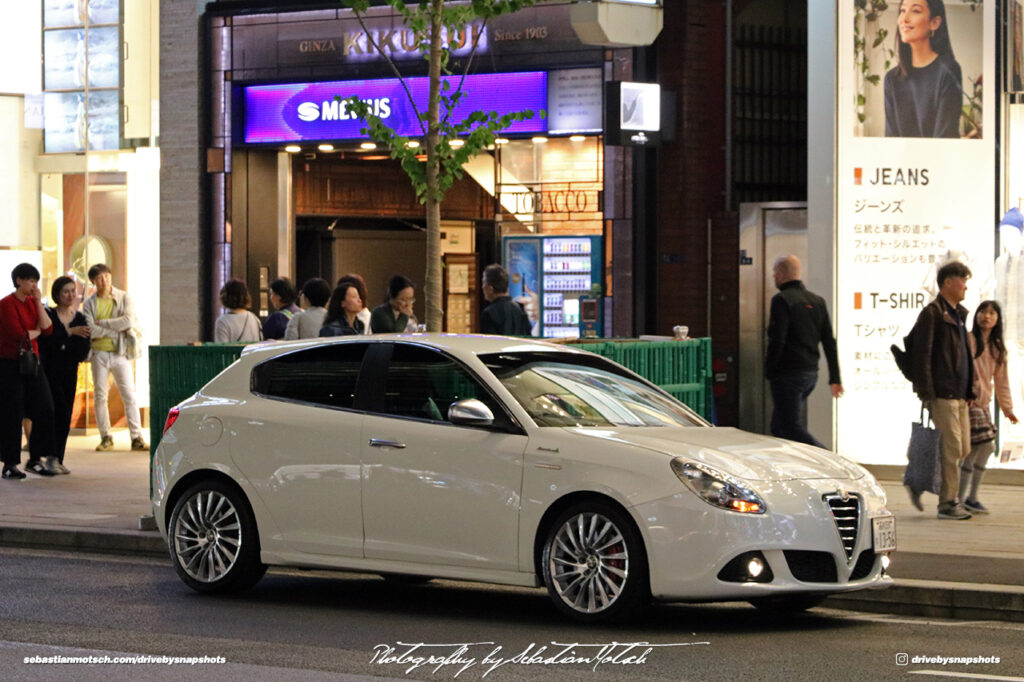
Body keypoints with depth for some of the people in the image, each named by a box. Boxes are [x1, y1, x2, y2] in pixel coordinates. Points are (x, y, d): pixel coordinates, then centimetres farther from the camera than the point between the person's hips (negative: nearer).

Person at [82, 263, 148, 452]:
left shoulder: (124, 298, 4)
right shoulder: (89, 304, 4)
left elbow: (129, 321, -12)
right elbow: (91, 331, -9)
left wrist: (102, 323, -9)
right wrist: (116, 329, -11)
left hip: (120, 353, -1)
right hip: (99, 353, 1)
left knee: (129, 395, -4)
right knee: (100, 396, 1)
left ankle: (137, 438, -4)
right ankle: (106, 438, 8)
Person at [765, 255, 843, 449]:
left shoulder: (782, 300, -11)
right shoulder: (817, 301, 13)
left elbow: (777, 341, -18)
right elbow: (829, 343, 13)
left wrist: (769, 373, -10)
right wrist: (835, 378, 14)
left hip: (788, 374, -8)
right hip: (810, 374, 8)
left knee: (792, 428, -8)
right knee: (779, 426, 17)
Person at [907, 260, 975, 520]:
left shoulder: (959, 314, 19)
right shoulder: (932, 313, -9)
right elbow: (921, 354, -14)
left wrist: (969, 390, 19)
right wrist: (926, 393, -18)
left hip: (959, 395, 9)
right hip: (942, 395, -9)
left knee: (963, 449, 9)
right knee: (952, 449, -7)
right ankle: (947, 503, 0)